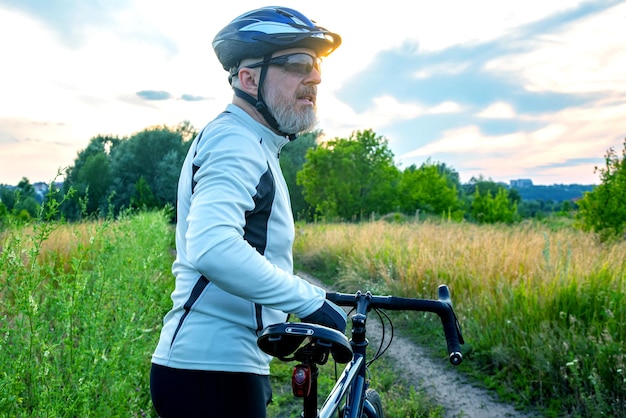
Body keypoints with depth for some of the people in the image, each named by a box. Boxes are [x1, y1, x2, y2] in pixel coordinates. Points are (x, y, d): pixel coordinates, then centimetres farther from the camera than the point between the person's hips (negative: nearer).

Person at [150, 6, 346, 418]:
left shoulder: (249, 145, 17)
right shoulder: (235, 141, -16)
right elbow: (212, 248, -34)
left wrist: (308, 298, 26)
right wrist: (310, 300, -26)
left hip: (221, 367, 10)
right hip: (213, 373, -10)